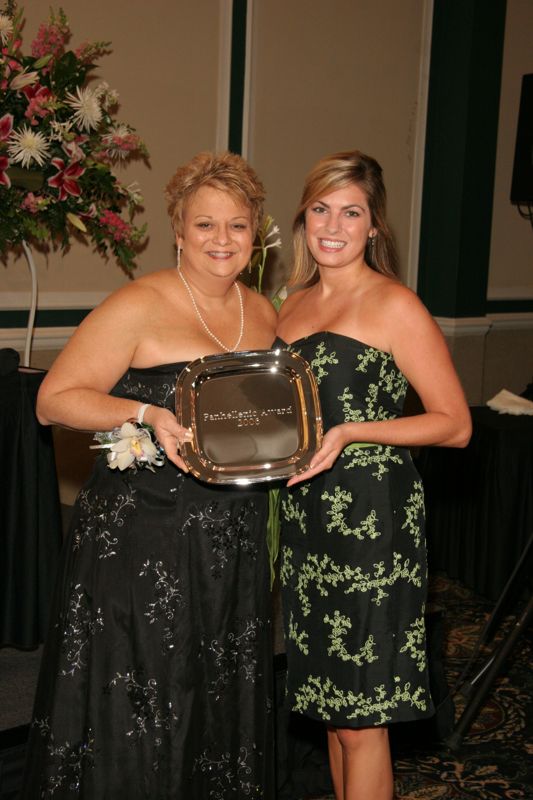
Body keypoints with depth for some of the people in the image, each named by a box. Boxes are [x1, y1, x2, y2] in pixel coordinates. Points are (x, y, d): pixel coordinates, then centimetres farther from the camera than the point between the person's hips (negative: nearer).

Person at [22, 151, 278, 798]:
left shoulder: (263, 313, 9)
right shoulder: (140, 307, -11)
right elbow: (54, 400, -12)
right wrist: (147, 415, -25)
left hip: (233, 541, 6)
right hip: (141, 538, -6)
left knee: (222, 709, 16)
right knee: (134, 720, 2)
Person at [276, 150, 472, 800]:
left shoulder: (394, 306, -7)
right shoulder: (294, 305, 14)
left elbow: (455, 424, -9)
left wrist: (351, 432, -19)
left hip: (370, 521, -6)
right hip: (306, 523, 7)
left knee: (361, 719, 0)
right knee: (333, 703, 15)